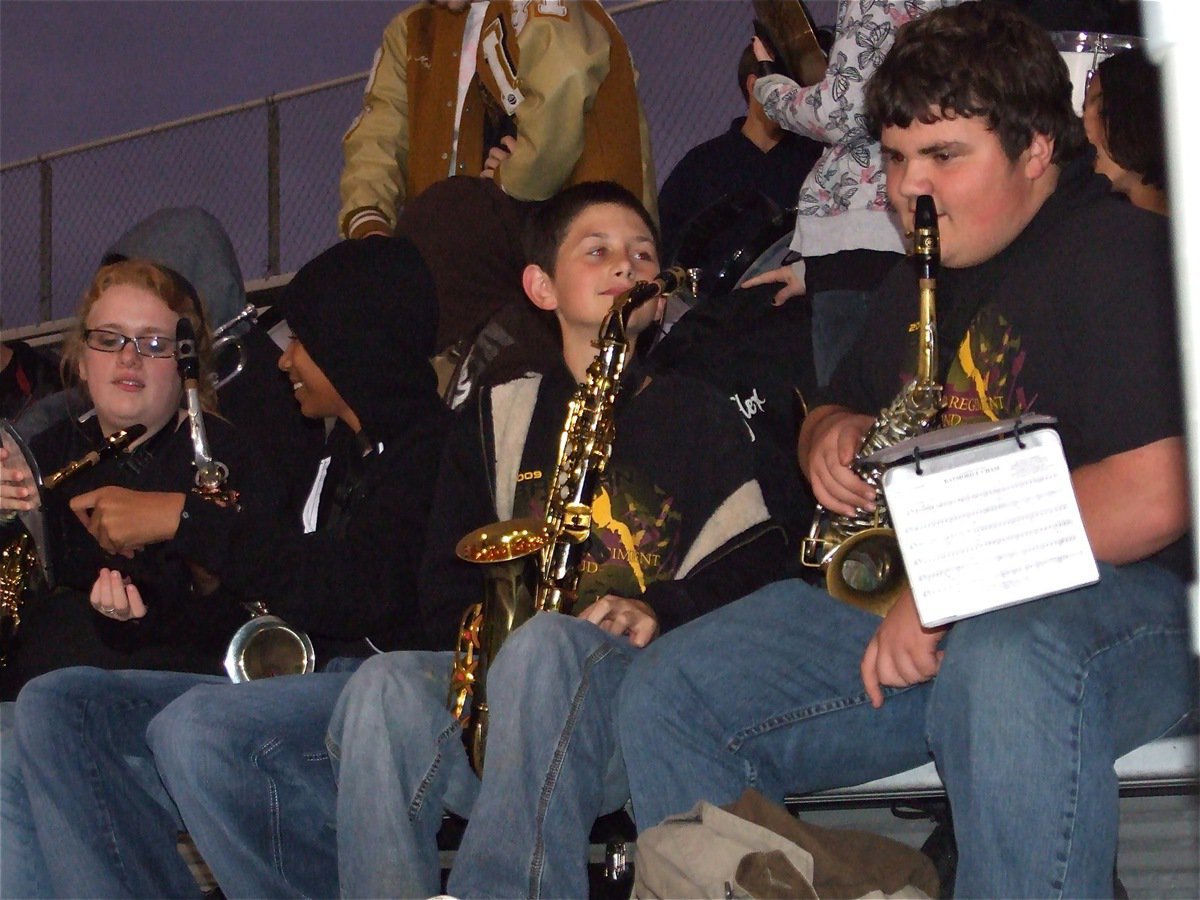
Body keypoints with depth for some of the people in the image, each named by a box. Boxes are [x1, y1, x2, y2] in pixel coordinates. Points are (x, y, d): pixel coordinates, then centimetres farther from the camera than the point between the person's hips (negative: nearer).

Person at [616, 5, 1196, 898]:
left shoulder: (1121, 251, -9)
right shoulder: (926, 281, 19)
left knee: (1004, 663, -43)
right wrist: (834, 437, 6)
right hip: (913, 600, 8)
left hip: (1112, 595, -8)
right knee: (667, 694, -5)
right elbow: (838, 408, 33)